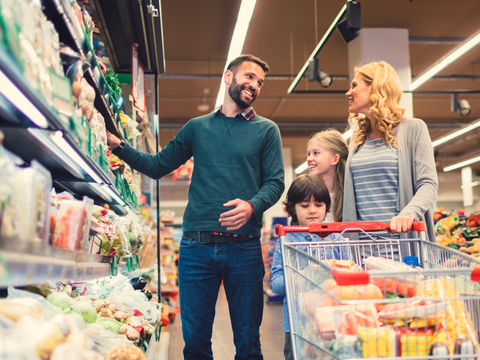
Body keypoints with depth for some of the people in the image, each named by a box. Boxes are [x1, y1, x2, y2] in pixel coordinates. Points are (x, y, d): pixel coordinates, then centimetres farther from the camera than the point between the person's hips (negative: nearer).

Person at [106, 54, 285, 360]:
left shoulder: (266, 130, 10)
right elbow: (157, 166, 18)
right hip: (197, 246, 1)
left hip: (244, 248, -1)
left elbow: (275, 182, 2)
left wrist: (252, 205, -18)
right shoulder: (197, 127, 15)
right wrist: (119, 145, 6)